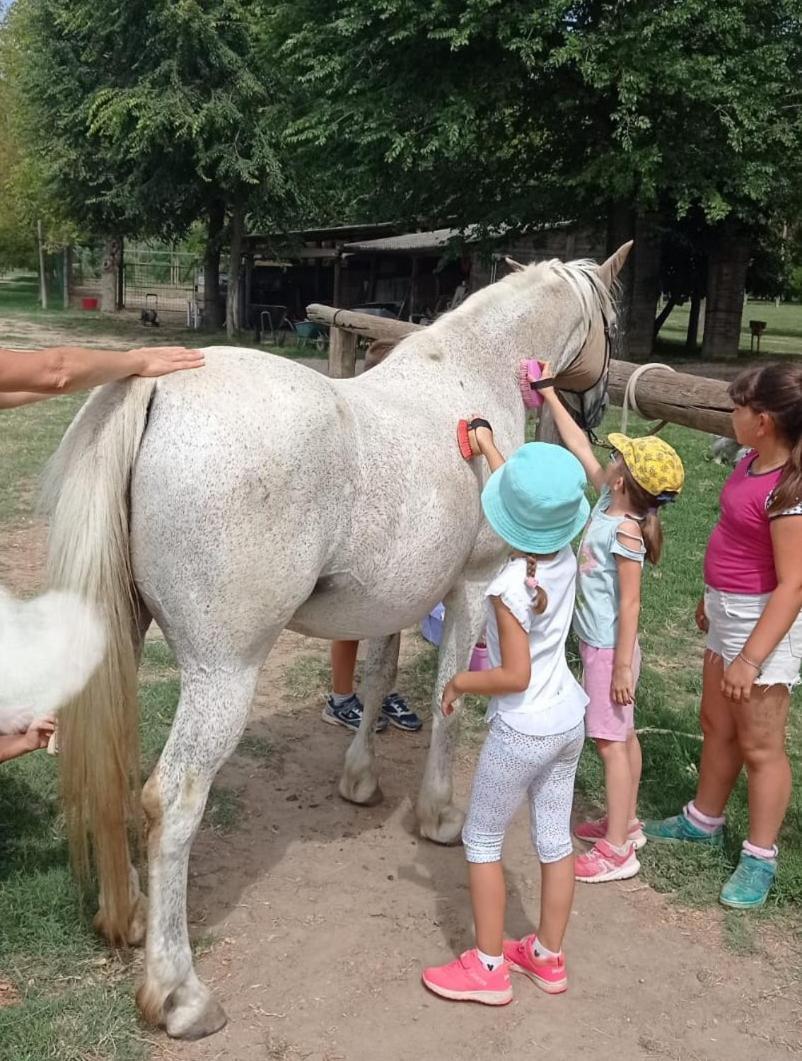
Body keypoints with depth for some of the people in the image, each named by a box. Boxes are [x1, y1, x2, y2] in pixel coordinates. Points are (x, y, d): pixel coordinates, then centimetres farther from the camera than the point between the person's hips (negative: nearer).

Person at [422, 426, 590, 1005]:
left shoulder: (509, 587, -25)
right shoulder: (567, 557, -5)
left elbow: (515, 676, -25)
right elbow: (531, 500, 14)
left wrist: (459, 682, -8)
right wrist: (488, 446, 22)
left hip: (522, 732, -7)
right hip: (569, 719, 7)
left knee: (481, 840, 11)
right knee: (555, 839, 18)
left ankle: (488, 968, 21)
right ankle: (548, 956, 33)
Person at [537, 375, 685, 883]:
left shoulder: (624, 530, -23)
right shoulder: (610, 500, 0)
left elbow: (629, 603, -22)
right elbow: (580, 447, 10)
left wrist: (622, 667, -20)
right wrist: (550, 396, 14)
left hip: (609, 648, -9)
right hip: (599, 643, 9)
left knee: (611, 740, -3)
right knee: (622, 735, 19)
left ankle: (617, 850, 5)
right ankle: (626, 822, 34)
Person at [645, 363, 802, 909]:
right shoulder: (753, 462, 1)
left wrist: (751, 659, -27)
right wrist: (712, 597, 23)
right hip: (728, 613, 9)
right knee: (717, 725, 23)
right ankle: (705, 819, 43)